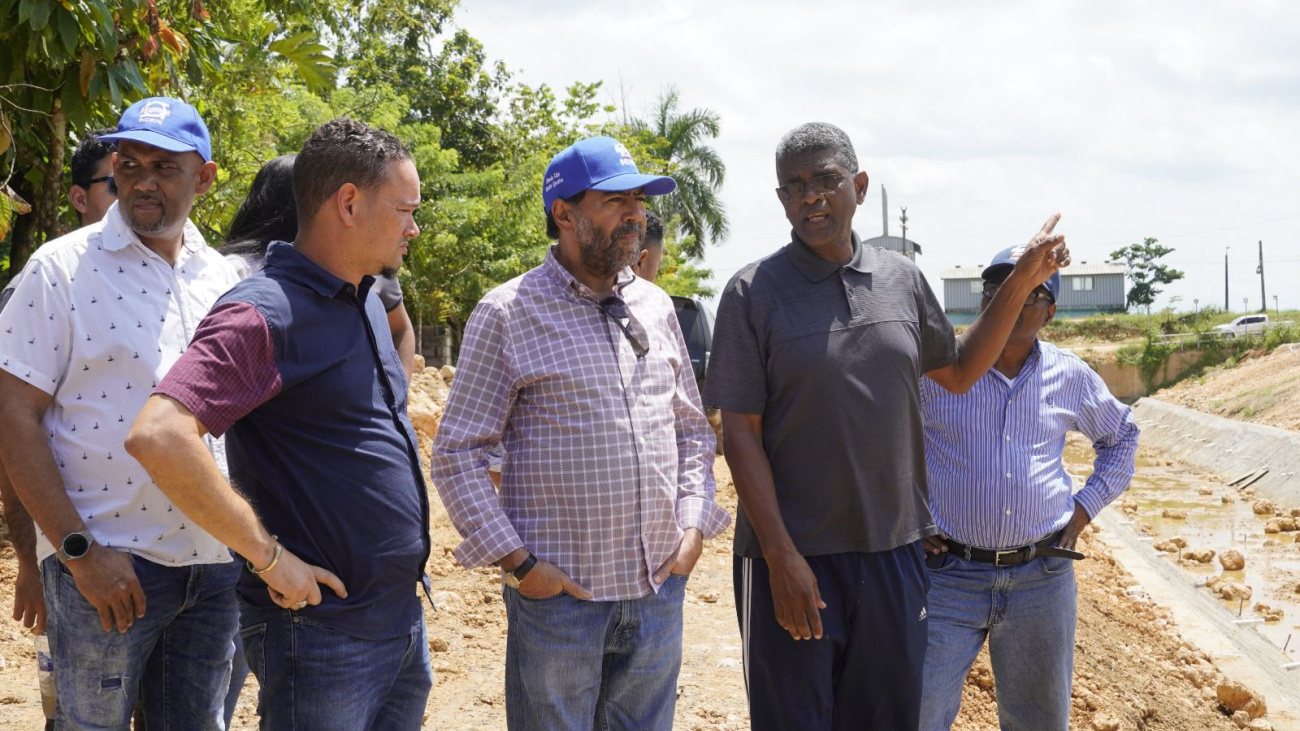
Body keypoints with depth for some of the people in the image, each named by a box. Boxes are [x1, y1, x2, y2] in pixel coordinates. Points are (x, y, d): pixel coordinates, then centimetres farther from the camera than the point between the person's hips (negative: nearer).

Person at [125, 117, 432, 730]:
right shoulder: (265, 314, -17)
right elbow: (157, 436, -29)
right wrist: (269, 557, -23)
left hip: (405, 621, 8)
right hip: (321, 629, -8)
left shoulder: (368, 303, 11)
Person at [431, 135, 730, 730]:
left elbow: (692, 429, 17)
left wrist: (694, 527, 5)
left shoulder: (655, 306, 10)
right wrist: (518, 563, -12)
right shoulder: (507, 313, -6)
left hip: (660, 588, 5)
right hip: (558, 593, -5)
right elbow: (457, 455, -7)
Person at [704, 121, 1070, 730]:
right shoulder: (753, 293, -7)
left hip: (894, 550, 4)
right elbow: (740, 433, -9)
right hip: (792, 555, -4)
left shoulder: (903, 280, 6)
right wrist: (781, 555, -14)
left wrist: (1022, 281, 13)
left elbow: (957, 373, 21)